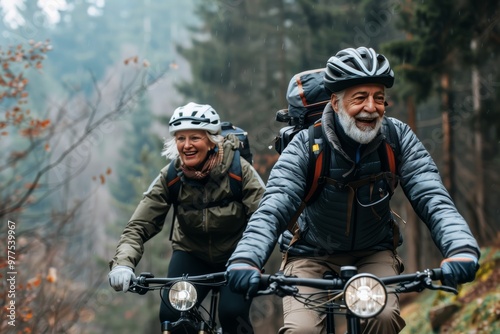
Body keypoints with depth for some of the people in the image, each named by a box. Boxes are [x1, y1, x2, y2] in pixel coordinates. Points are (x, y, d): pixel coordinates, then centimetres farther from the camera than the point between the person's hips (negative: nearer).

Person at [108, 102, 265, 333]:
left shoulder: (238, 170, -22)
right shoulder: (170, 177, -16)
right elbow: (139, 226, -19)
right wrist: (123, 263, -39)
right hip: (192, 253, 2)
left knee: (233, 313, -25)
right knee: (170, 315, -18)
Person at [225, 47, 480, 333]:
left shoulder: (399, 139, -13)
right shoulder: (306, 146, -19)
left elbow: (433, 198, -22)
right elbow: (272, 209, -29)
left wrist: (462, 249, -42)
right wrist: (245, 260, -49)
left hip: (373, 253, 1)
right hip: (313, 256, -1)